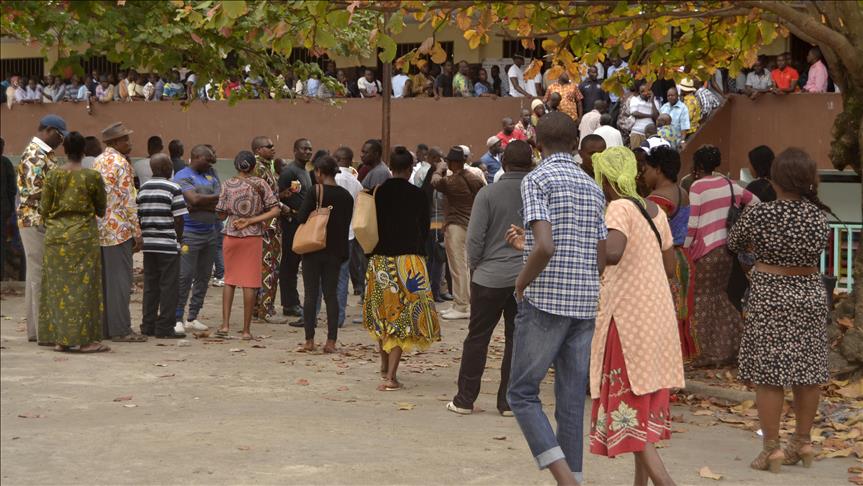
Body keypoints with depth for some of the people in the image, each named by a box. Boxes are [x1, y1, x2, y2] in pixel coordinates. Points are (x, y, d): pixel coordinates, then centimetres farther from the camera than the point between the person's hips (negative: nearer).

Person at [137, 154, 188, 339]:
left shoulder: (143, 188, 10)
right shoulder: (173, 188, -9)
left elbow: (138, 217, 12)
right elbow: (178, 218, -12)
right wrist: (179, 239, 0)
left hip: (148, 244, 6)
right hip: (168, 244, -6)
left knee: (150, 286, 12)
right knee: (169, 287, 0)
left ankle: (148, 325, 15)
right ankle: (165, 327, 0)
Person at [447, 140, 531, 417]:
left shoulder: (488, 194, -8)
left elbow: (475, 238, -8)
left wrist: (474, 267, 7)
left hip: (491, 277, -2)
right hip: (527, 278, 2)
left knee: (477, 337, 8)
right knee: (517, 339, 9)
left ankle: (465, 399, 12)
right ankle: (509, 402, 11)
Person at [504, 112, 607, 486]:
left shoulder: (537, 180, -7)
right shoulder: (593, 188, 13)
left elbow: (545, 247, -22)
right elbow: (600, 260, 14)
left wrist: (522, 283, -4)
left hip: (544, 302, -6)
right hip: (585, 305, 6)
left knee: (522, 393, 3)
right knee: (572, 401, 10)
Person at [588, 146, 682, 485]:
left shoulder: (619, 208, -13)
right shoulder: (655, 211, 10)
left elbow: (612, 252, -30)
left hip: (628, 316, -8)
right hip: (659, 314, 8)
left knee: (626, 405, -4)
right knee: (647, 403, 15)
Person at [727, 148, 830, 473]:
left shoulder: (759, 215, -14)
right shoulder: (819, 216, -4)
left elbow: (734, 244, 3)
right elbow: (819, 249, 11)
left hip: (770, 297, -4)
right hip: (810, 293, 5)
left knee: (768, 373, 1)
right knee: (808, 370, 12)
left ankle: (771, 449, 3)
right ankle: (802, 442, 21)